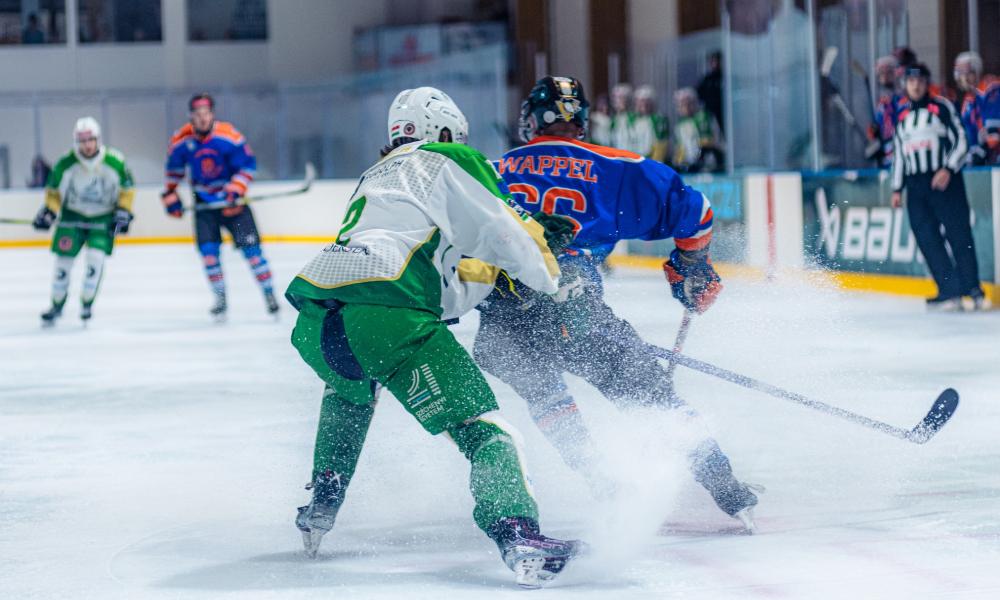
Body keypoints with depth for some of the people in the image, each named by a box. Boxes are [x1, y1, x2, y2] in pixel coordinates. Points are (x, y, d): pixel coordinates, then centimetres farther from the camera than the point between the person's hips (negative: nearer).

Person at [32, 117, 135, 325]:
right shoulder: (65, 164, -16)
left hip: (104, 217, -1)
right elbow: (53, 191, 0)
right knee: (63, 261, 0)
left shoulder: (116, 162, -17)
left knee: (96, 257, -16)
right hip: (72, 215, 1)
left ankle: (87, 303, 3)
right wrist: (48, 211, -12)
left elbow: (127, 189, -2)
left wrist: (123, 212, -9)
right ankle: (57, 305, 19)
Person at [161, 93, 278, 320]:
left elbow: (248, 164, -12)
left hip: (232, 200, -2)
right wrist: (171, 195, 10)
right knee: (208, 250, -7)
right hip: (204, 202, 2)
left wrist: (236, 189, -24)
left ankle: (269, 295, 3)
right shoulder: (181, 140, -8)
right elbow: (174, 168, 10)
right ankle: (220, 300, 6)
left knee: (250, 247, -6)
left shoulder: (229, 136, -18)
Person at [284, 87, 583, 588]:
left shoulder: (374, 179, 37)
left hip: (313, 318, 7)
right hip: (383, 316, -7)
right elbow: (505, 233, 7)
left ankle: (322, 507, 34)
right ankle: (516, 534, -27)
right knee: (480, 425, -5)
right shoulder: (442, 163, 16)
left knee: (349, 388, 41)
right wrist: (551, 281, 23)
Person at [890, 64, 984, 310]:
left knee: (958, 234, -8)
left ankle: (972, 288, -1)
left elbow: (960, 140, -2)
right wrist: (897, 188, 16)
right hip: (916, 186, 5)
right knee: (927, 239, -3)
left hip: (945, 181, -5)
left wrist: (948, 170, -16)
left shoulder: (942, 107, 2)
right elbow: (898, 152, 21)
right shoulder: (902, 116, 16)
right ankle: (950, 291, -1)